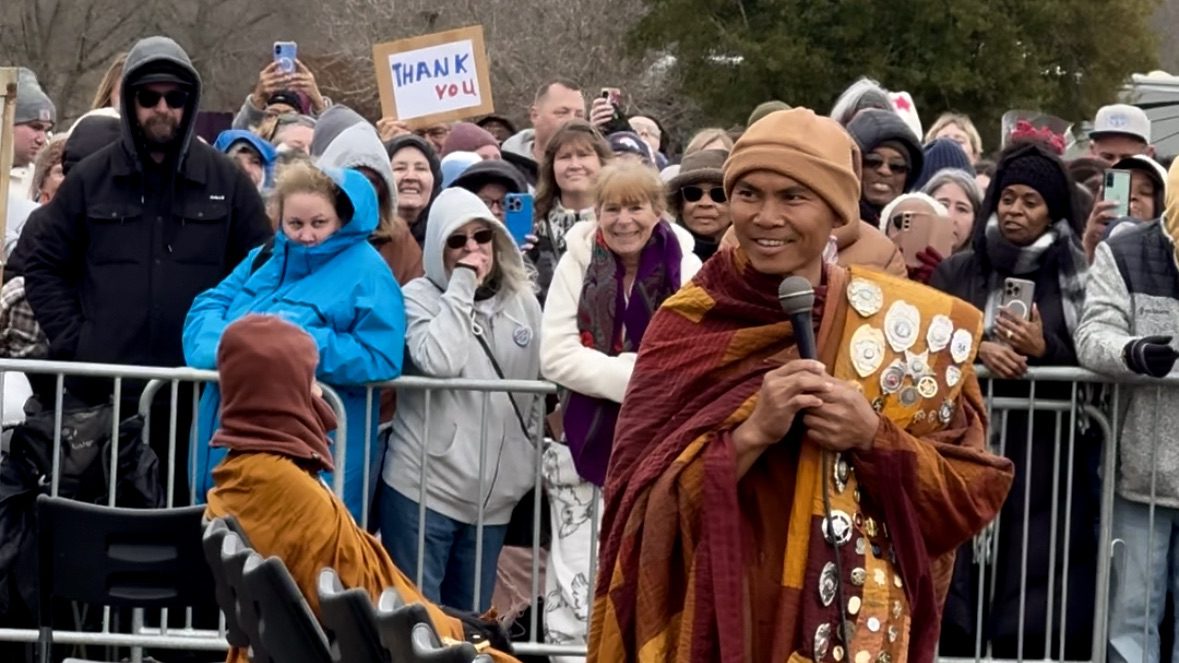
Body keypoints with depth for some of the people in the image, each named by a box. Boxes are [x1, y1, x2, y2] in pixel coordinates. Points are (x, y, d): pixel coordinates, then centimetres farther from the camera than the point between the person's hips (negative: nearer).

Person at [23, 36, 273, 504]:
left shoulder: (227, 181, 6)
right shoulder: (90, 179, 6)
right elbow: (45, 269, 11)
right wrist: (71, 342, 0)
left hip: (198, 390, 0)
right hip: (103, 390, 1)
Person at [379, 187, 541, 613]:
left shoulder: (523, 302, 9)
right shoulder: (419, 296, -4)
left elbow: (537, 387, 18)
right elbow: (438, 362, -23)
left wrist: (528, 452, 14)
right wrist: (462, 287, -16)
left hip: (493, 493, 4)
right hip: (423, 485, -4)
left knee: (471, 619, 11)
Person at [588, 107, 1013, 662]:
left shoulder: (906, 324, -2)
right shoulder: (686, 324, -3)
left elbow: (971, 492, -1)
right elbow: (644, 504, -8)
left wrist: (875, 439, -16)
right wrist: (750, 434, -21)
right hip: (712, 618, 0)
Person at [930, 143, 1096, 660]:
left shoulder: (1078, 279, 6)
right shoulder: (956, 272, 13)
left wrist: (1044, 350, -14)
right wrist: (978, 349, -14)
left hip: (1047, 457, -2)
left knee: (1038, 588, -7)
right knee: (956, 586, -3)